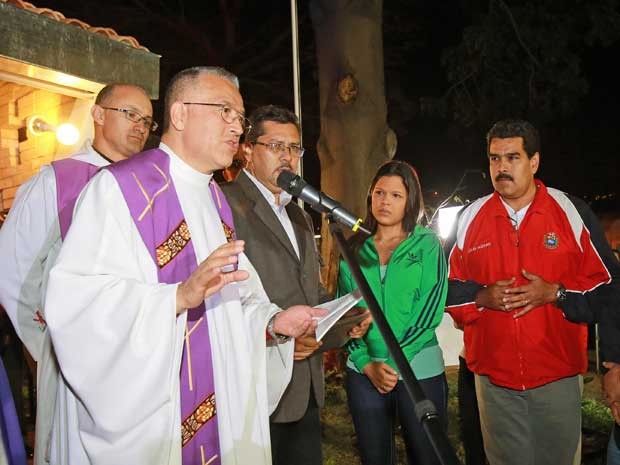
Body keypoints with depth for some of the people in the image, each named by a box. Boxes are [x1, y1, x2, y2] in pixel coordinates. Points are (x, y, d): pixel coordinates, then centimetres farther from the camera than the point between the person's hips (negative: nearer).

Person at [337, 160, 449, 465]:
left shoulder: (427, 245, 1)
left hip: (419, 369, -2)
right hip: (364, 371, 2)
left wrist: (394, 361, -14)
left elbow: (430, 310, -7)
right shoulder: (355, 248, 7)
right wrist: (367, 364, -8)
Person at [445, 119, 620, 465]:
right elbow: (448, 286, 8)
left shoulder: (572, 212, -2)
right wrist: (482, 297, -11)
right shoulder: (469, 219, 3)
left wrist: (554, 293, -16)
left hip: (558, 375, -1)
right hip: (493, 378, 2)